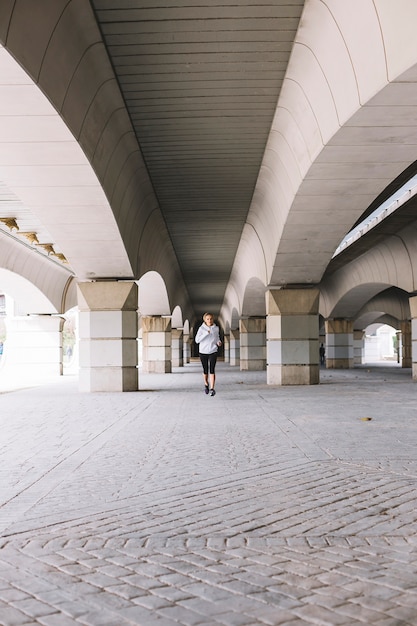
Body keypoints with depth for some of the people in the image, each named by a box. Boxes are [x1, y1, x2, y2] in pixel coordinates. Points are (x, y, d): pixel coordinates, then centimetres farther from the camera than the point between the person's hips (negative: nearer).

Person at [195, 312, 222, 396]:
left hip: (213, 352, 0)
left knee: (212, 370, -12)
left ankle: (212, 388, -15)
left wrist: (218, 342, 0)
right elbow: (197, 340, -13)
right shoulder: (201, 328, -6)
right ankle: (206, 384, 36)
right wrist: (206, 333, -20)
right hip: (203, 352, 0)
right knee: (205, 370, 11)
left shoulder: (216, 328, 3)